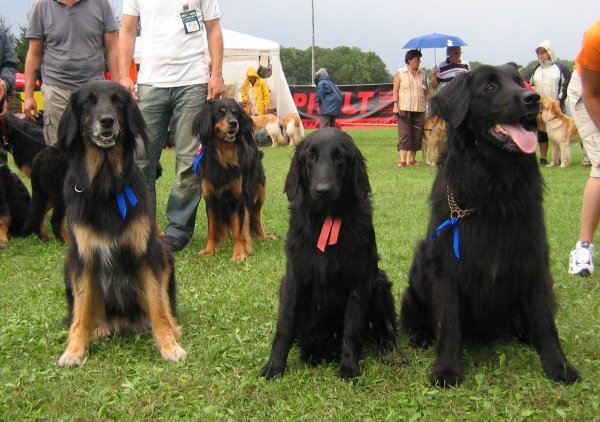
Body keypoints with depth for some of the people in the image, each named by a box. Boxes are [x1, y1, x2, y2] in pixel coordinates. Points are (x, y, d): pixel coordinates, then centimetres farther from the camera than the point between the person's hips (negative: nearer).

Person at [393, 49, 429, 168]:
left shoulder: (422, 75, 14)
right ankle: (402, 160, -12)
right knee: (404, 134, -9)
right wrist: (396, 105, -9)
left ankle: (412, 159, 11)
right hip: (404, 109, -4)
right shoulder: (400, 73, 4)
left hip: (419, 110, 4)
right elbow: (395, 89, 0)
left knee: (417, 135, 3)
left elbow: (426, 91, 15)